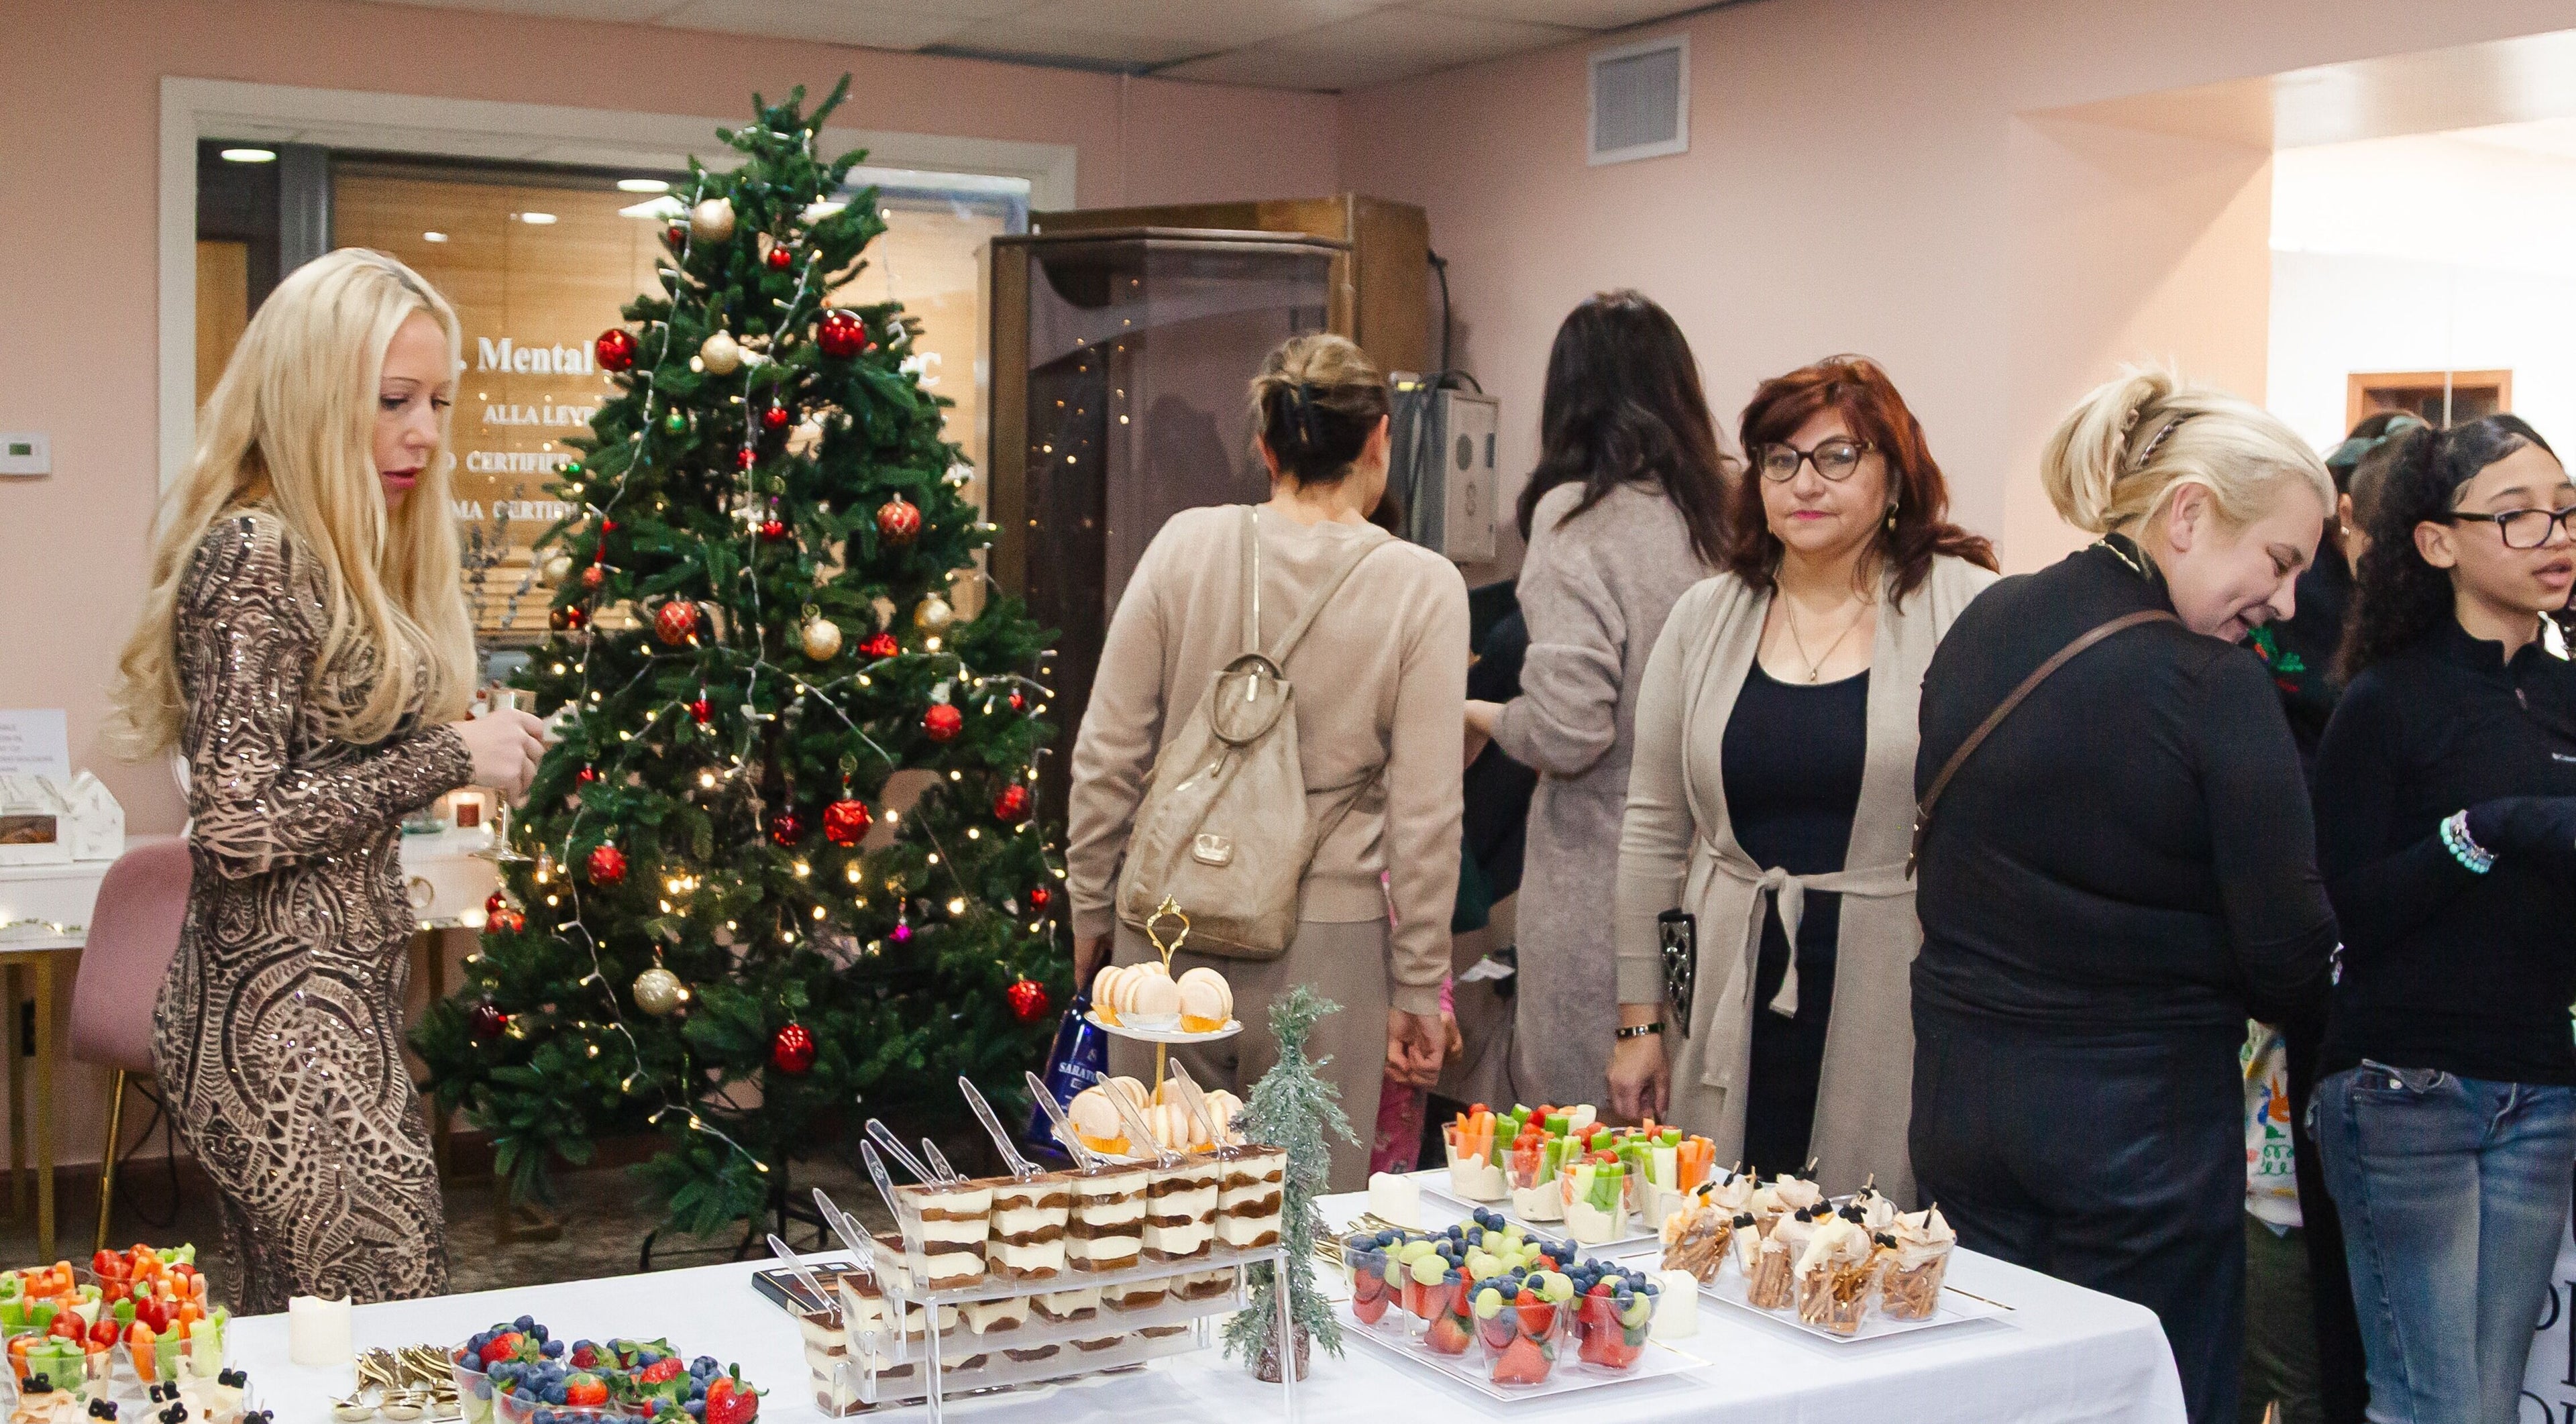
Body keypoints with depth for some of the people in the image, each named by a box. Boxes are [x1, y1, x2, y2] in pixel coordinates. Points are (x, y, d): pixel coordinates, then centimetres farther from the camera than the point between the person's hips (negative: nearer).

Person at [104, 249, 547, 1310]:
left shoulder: (347, 555, 15)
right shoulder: (253, 555, -13)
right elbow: (236, 827, -19)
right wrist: (450, 761, -14)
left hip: (343, 1005, 9)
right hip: (286, 1025, -9)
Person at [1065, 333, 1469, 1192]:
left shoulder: (1187, 545, -1)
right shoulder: (1423, 587, -5)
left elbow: (1106, 755, 2)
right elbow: (1425, 813, -6)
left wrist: (1091, 908, 14)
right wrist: (1417, 991, 2)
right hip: (1323, 948, -2)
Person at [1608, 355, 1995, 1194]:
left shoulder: (1967, 610, -3)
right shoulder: (1705, 619, 10)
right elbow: (1653, 831, 13)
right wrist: (1639, 1019, 11)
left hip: (1900, 1023, -3)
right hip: (1733, 1022, 3)